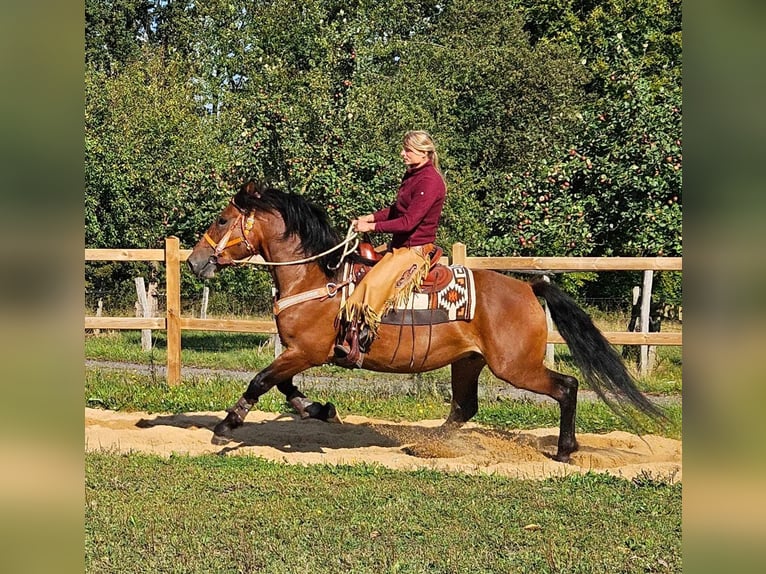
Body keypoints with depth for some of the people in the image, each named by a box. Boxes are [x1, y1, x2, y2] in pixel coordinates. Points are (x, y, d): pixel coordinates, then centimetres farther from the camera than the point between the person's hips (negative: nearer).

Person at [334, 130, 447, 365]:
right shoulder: (412, 175, 12)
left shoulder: (430, 182, -17)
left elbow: (408, 222, -22)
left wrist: (372, 227, -18)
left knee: (375, 282, -28)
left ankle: (357, 346, -28)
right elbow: (396, 210, 21)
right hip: (399, 245, 11)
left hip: (416, 250, -11)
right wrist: (369, 218, 6)